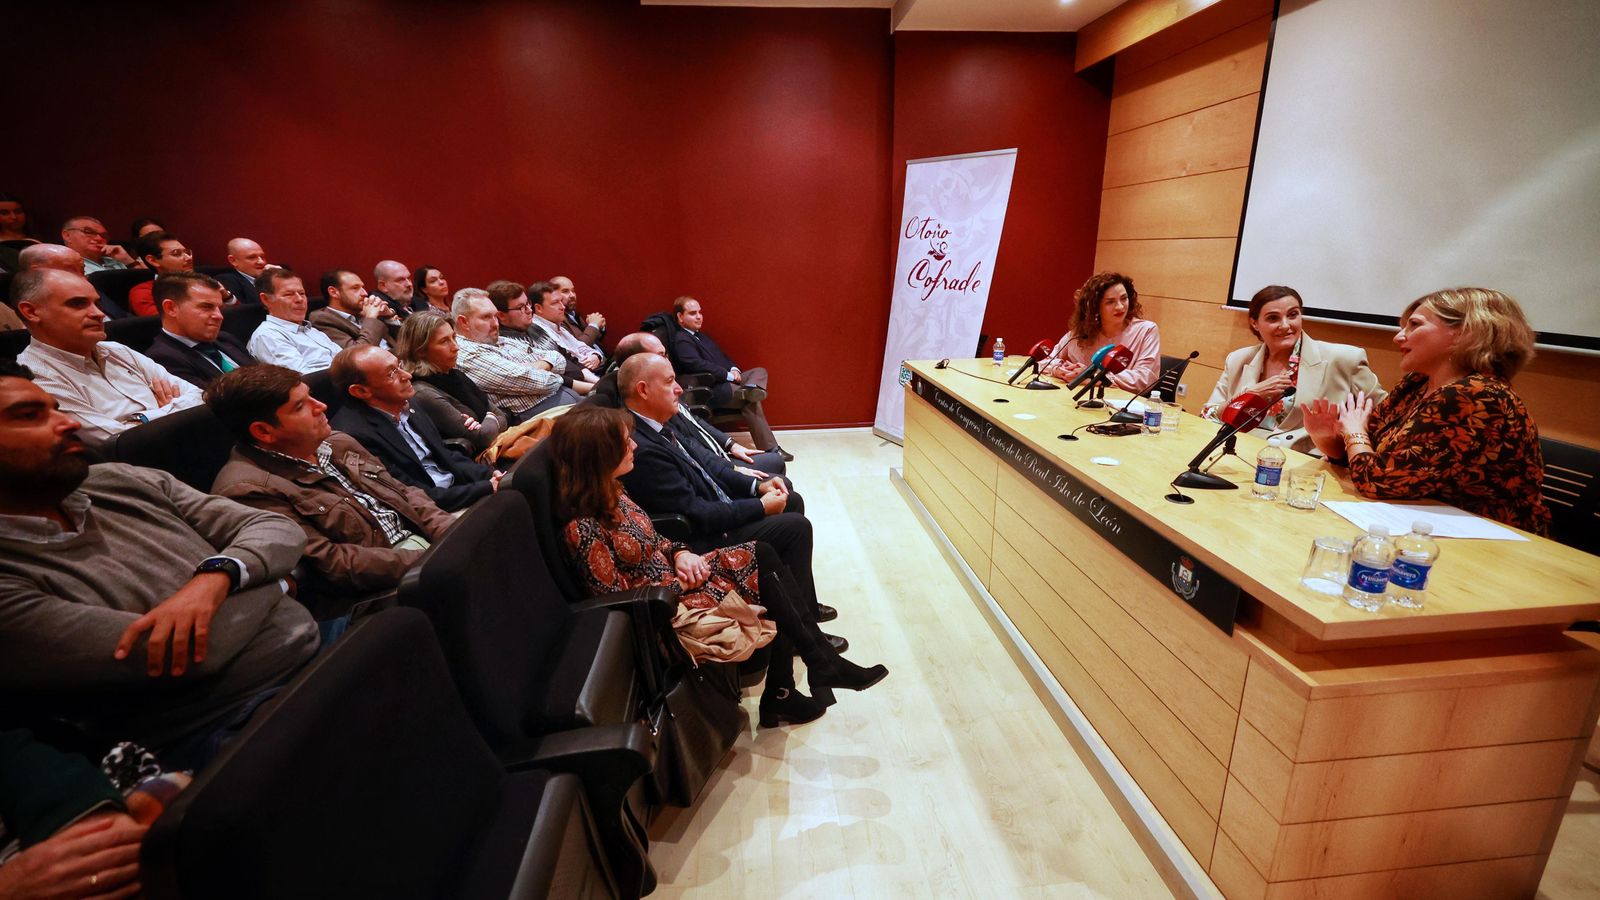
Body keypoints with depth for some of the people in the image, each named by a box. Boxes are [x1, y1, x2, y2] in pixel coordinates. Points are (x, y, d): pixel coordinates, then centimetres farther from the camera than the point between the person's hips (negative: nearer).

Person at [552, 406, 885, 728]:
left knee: (762, 554, -5)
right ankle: (823, 663, 11)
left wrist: (679, 553, -5)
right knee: (765, 581, -11)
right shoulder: (583, 528, -26)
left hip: (672, 575, 8)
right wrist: (682, 583, -13)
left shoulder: (610, 492, 1)